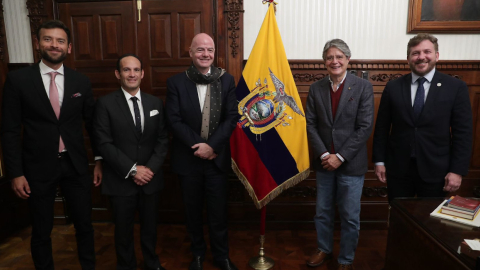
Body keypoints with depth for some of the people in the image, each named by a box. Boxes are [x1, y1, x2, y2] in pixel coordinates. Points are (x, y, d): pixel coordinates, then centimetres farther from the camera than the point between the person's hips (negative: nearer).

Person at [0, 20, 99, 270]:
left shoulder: (81, 81, 1)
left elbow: (92, 124, 7)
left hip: (76, 165, 2)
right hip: (38, 167, -1)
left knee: (84, 225, 14)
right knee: (41, 232, 14)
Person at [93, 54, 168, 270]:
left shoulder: (155, 103, 5)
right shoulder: (105, 104, -6)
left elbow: (162, 139, 2)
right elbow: (104, 144, -12)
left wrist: (151, 168, -10)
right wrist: (132, 170, -16)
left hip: (151, 178, 3)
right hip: (121, 180, -2)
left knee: (150, 225, 17)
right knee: (123, 228, 14)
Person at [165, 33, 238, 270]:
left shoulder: (226, 80, 1)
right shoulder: (176, 82, -3)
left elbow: (232, 117, -5)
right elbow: (174, 120, -8)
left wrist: (211, 145, -15)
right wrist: (197, 145, -15)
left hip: (216, 158, 0)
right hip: (188, 159, 0)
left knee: (218, 211, 11)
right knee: (193, 211, 15)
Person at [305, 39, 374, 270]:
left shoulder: (363, 87, -6)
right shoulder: (316, 88, 3)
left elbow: (365, 127, -11)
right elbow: (310, 124, 0)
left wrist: (340, 156, -15)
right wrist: (323, 154, -12)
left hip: (351, 163, -3)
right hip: (324, 162, 3)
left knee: (350, 217, 10)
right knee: (322, 212, 16)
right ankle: (324, 250, 38)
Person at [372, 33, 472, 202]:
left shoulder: (456, 87, -1)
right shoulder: (393, 87, 1)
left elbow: (463, 133, -3)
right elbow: (382, 127, 3)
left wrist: (457, 170, -7)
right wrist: (379, 161, 0)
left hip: (435, 170, 0)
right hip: (398, 168, 1)